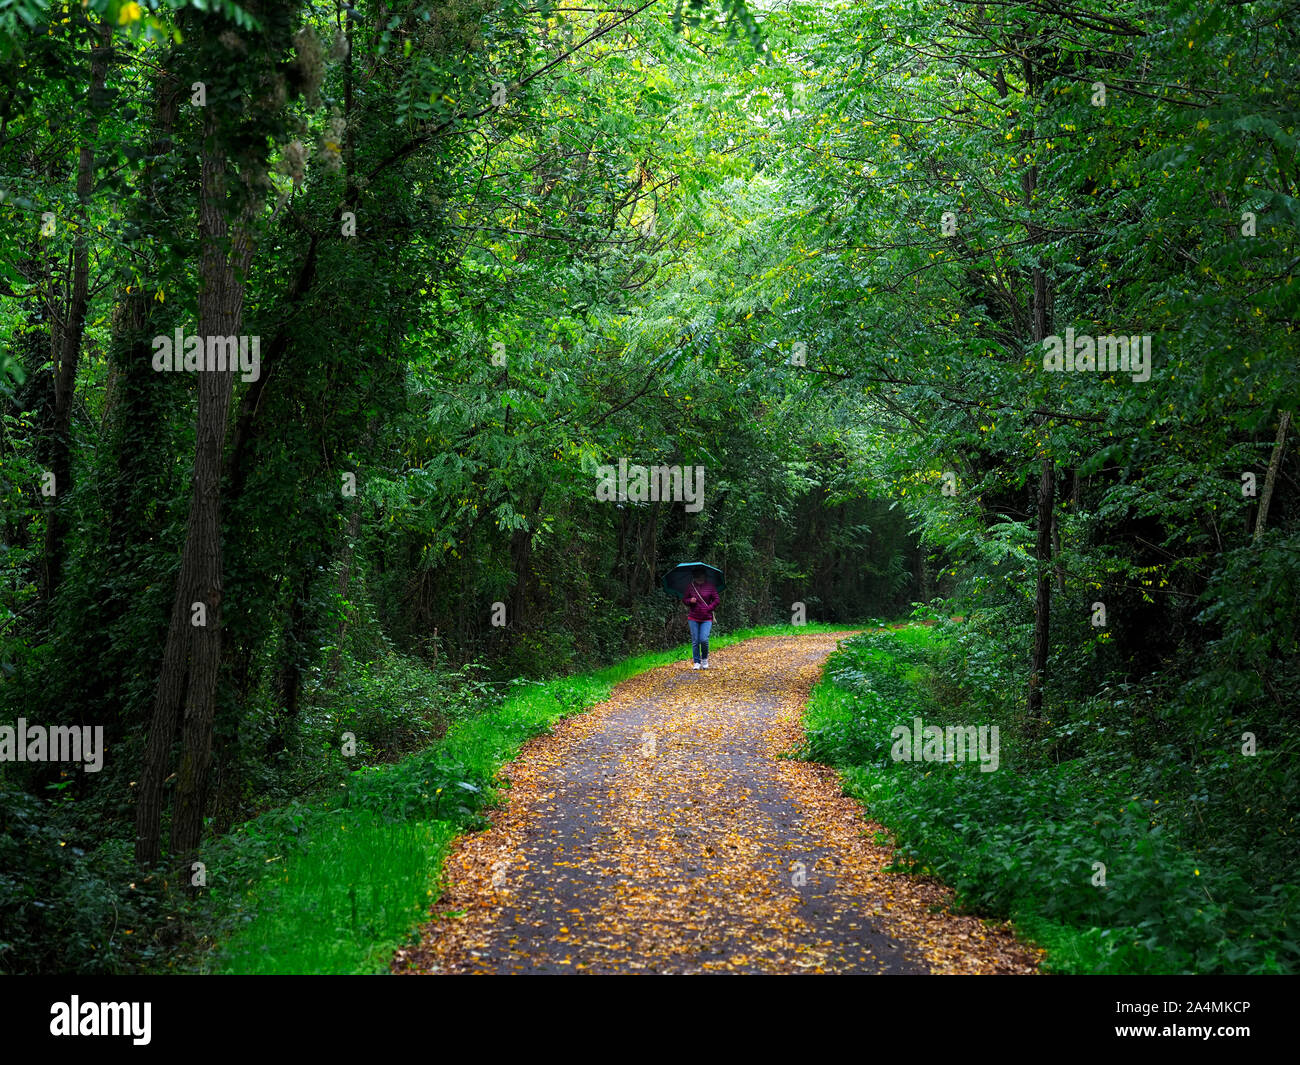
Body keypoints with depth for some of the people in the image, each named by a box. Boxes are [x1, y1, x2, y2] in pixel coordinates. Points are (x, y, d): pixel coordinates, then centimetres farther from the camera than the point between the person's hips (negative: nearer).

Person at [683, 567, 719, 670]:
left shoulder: (710, 587, 0)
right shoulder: (690, 587, 4)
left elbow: (716, 600, 3)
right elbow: (684, 599, 11)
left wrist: (708, 609, -9)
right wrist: (690, 601, -10)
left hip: (706, 619, -2)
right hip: (693, 618, 2)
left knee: (704, 640, -13)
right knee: (695, 641, 2)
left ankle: (705, 659, 12)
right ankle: (697, 662, 12)